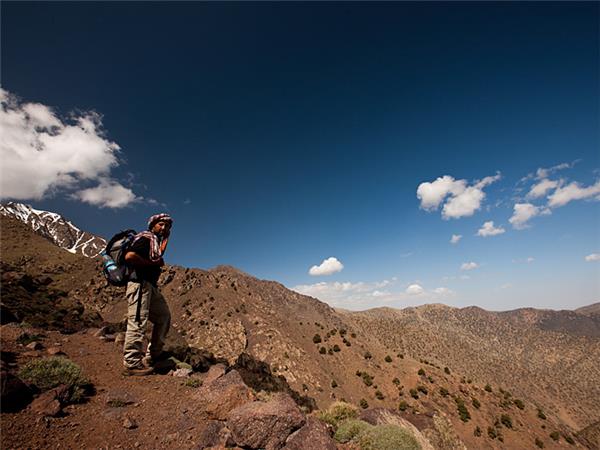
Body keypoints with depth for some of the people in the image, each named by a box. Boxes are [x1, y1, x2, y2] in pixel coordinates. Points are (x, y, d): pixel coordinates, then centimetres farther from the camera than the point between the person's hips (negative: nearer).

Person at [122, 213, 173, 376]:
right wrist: (153, 263, -14)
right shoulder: (145, 238, -6)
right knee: (138, 321, -9)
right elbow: (129, 256, -20)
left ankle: (152, 356, 21)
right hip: (139, 283, -10)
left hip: (150, 285, 10)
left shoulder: (157, 242, 22)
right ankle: (132, 363, -1)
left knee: (164, 316, 13)